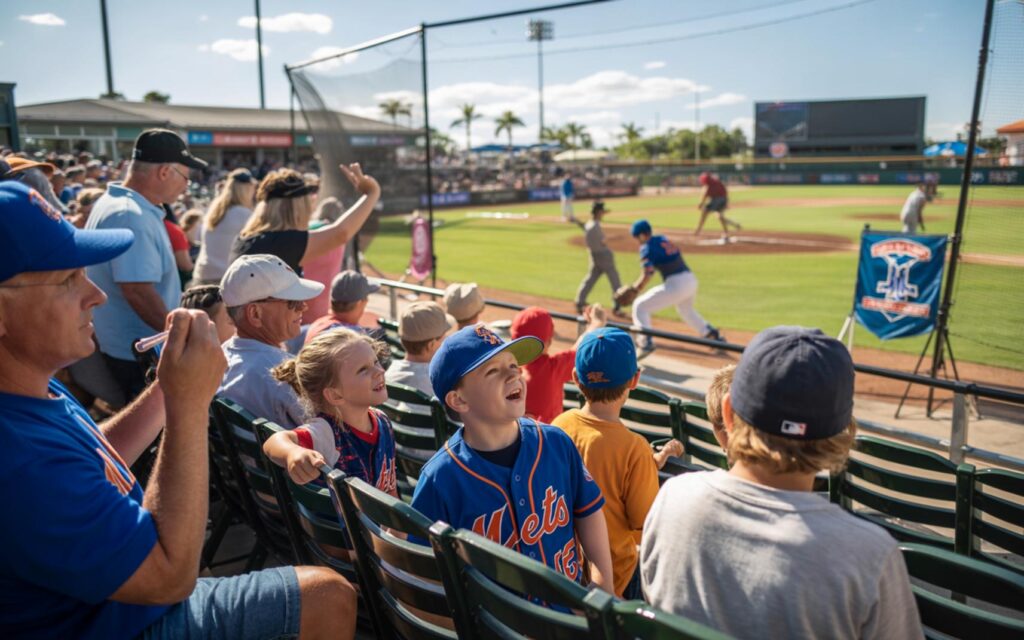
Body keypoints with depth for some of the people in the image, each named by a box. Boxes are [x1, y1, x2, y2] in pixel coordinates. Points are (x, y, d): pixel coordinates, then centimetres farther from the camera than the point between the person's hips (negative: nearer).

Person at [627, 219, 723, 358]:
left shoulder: (647, 247, -6)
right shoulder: (664, 240, 19)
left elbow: (648, 274, -15)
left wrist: (633, 289, -7)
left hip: (675, 284, -8)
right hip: (691, 279, 8)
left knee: (640, 306, 1)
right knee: (686, 310, 36)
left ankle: (646, 342, -12)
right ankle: (714, 337, 37)